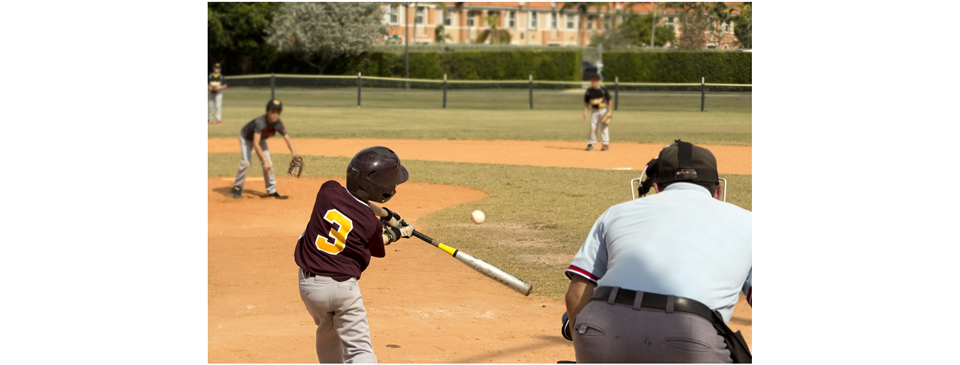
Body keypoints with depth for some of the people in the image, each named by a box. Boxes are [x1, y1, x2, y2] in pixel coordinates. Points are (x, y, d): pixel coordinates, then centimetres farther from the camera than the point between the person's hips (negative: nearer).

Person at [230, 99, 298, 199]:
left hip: (260, 139, 5)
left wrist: (295, 156, -39)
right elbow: (255, 144, -48)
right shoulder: (260, 122, -43)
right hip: (246, 138, -5)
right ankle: (237, 188, -2)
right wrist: (265, 160, -54)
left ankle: (271, 191, 12)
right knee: (246, 163, -20)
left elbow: (288, 140, -24)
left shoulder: (278, 123, -26)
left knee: (268, 165, -4)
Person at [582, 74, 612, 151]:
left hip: (603, 110, -3)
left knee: (604, 127, -3)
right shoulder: (589, 91, 1)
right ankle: (591, 144, 7)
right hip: (594, 110, 3)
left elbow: (609, 100, -3)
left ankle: (605, 144, 3)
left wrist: (609, 111, -7)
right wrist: (585, 112, 0)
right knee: (592, 127, 2)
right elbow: (586, 102, 8)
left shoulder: (603, 90, -8)